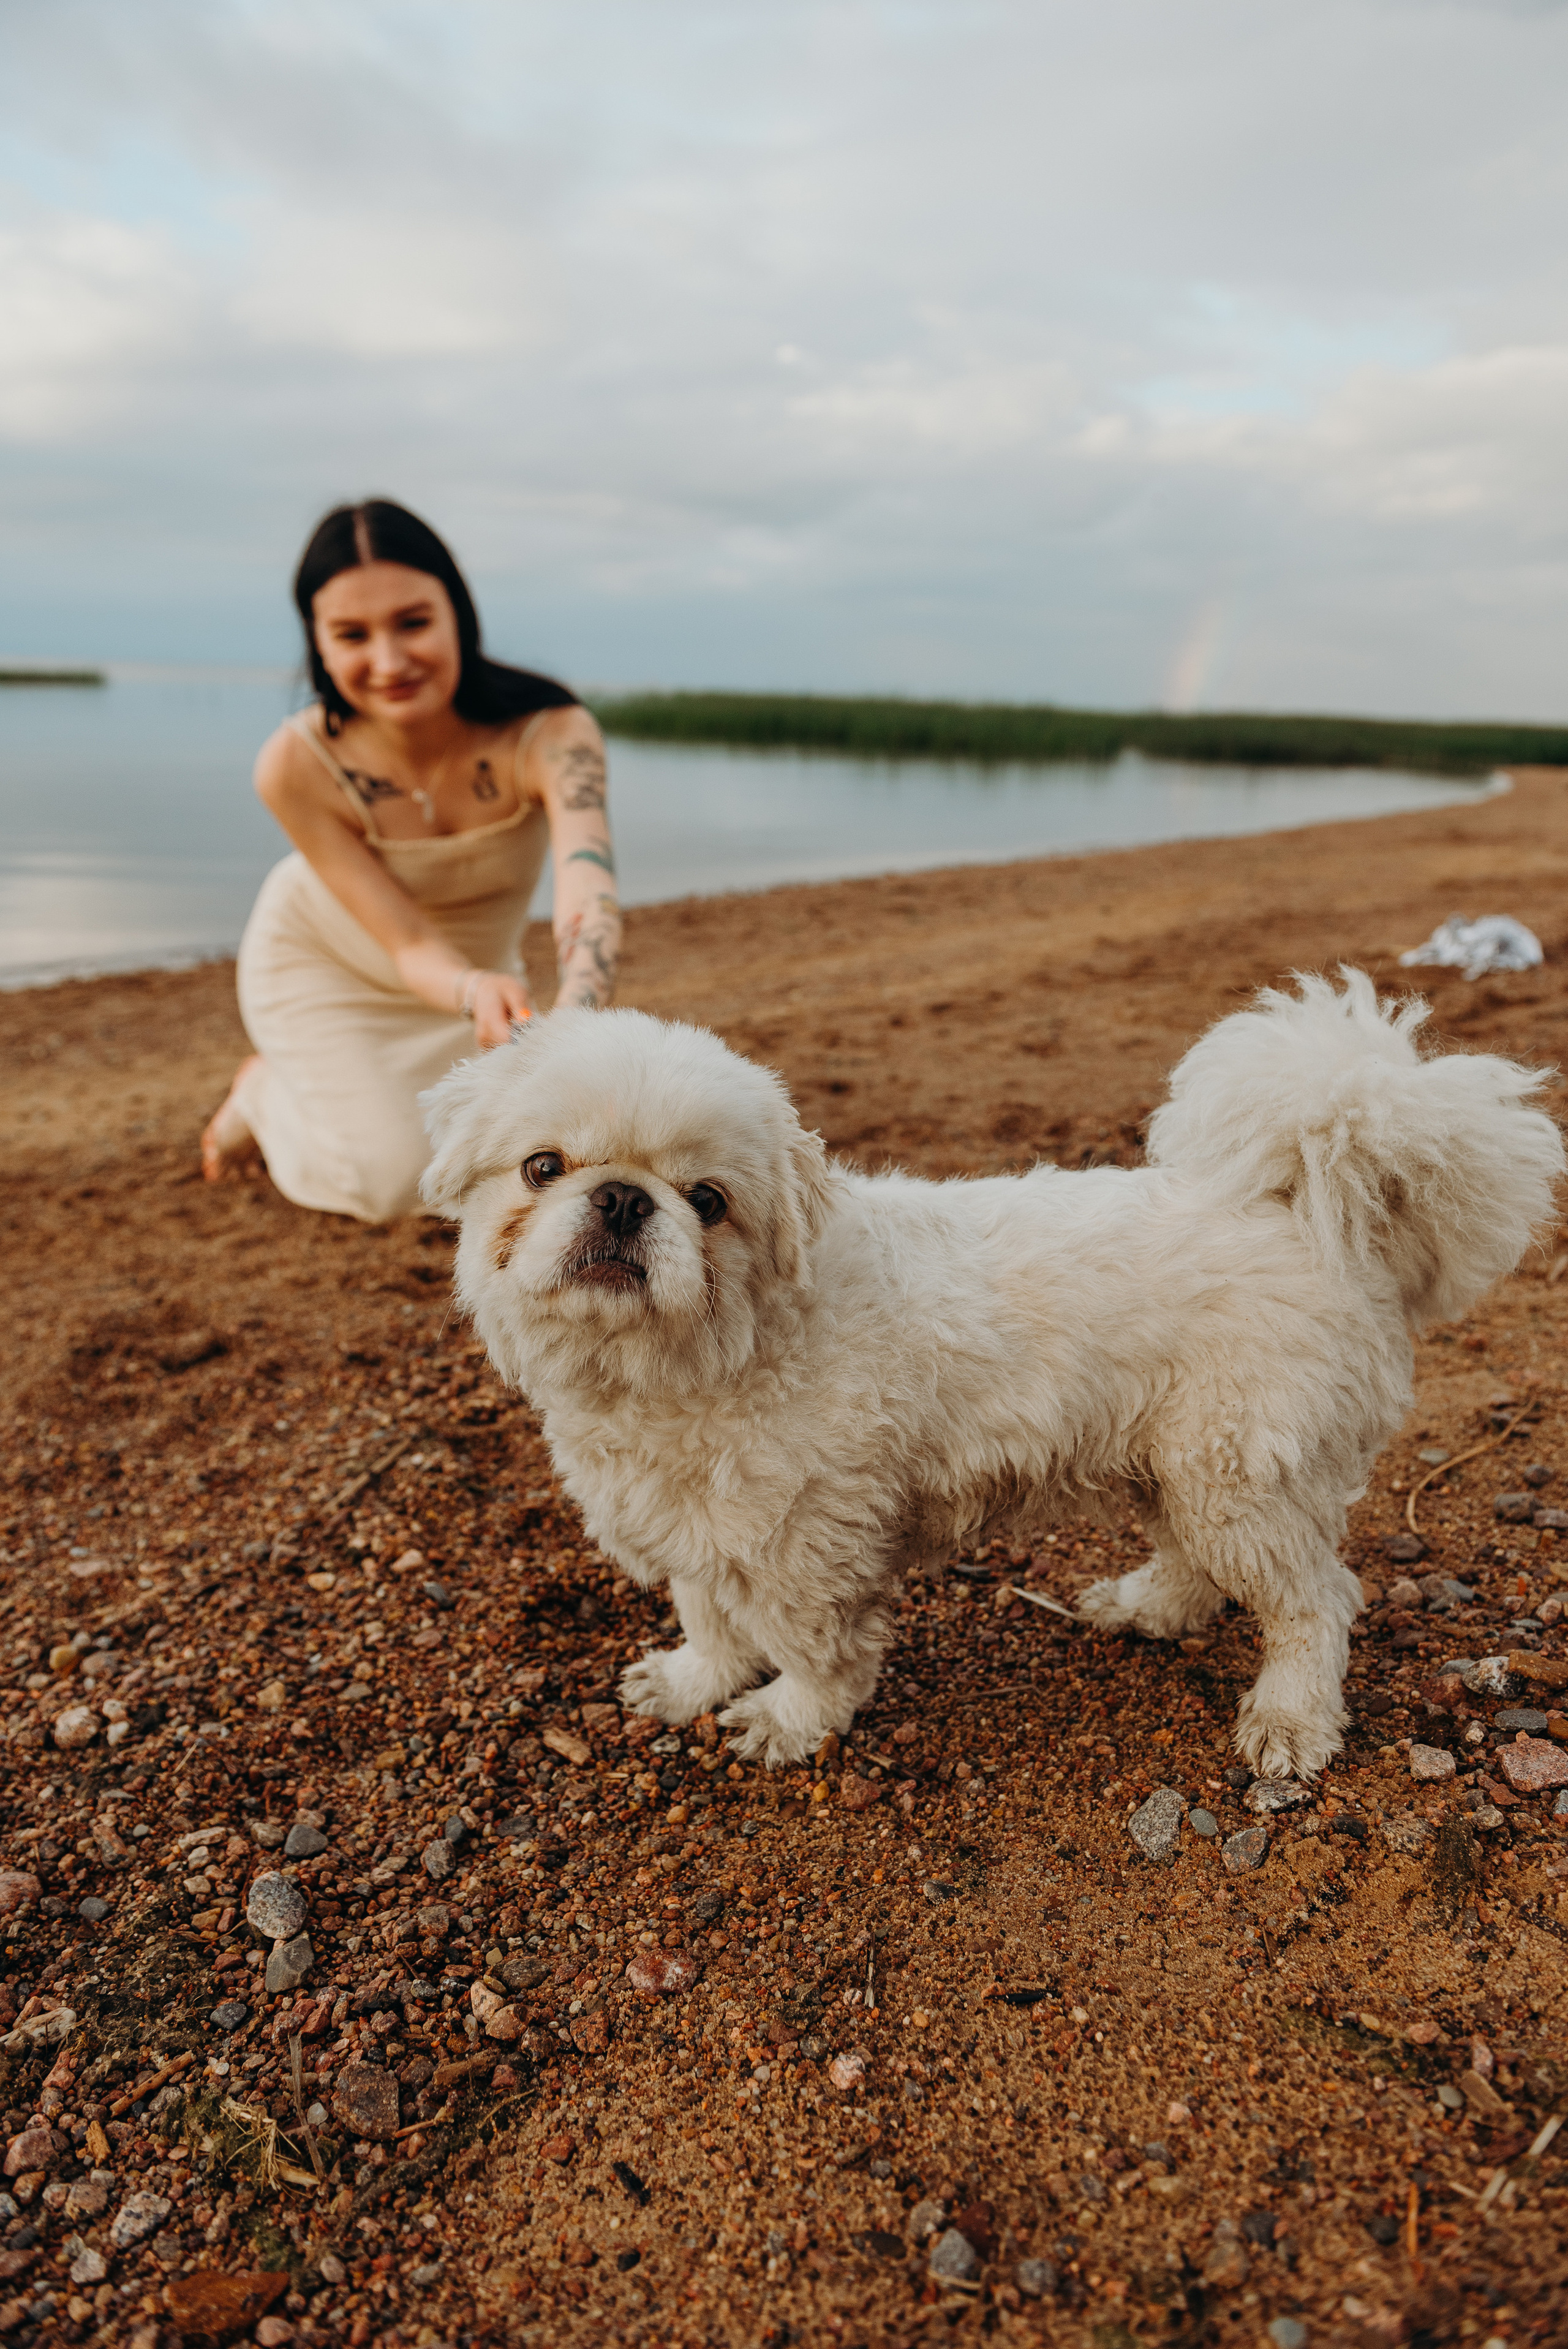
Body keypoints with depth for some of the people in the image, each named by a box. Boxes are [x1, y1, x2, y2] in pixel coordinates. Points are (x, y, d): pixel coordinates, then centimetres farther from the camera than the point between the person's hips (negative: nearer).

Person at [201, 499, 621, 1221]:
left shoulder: (549, 732, -35)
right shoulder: (296, 765, -32)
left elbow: (587, 887, -52)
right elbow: (409, 945, -33)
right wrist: (475, 992, -57)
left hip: (478, 963, 3)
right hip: (327, 962, -2)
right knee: (392, 1182, -13)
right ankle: (266, 1092, 18)